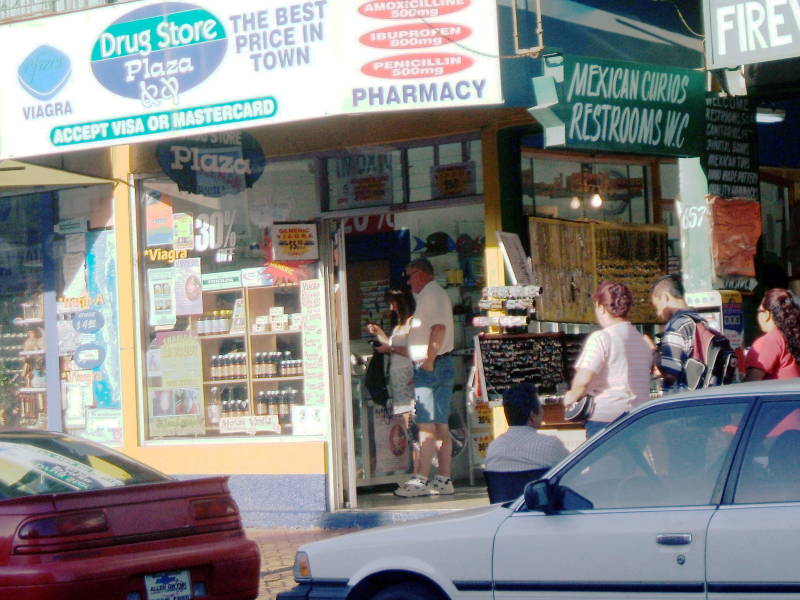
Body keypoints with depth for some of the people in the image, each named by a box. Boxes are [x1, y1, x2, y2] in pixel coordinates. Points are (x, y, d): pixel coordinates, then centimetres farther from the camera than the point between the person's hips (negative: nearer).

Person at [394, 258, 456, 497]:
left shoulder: (431, 293, -8)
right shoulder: (435, 294, 23)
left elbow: (439, 328, -22)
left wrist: (428, 362, -23)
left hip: (431, 367, -10)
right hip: (438, 365, 10)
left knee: (427, 426, -12)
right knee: (440, 426, 8)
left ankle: (420, 480, -14)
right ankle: (444, 480, 8)